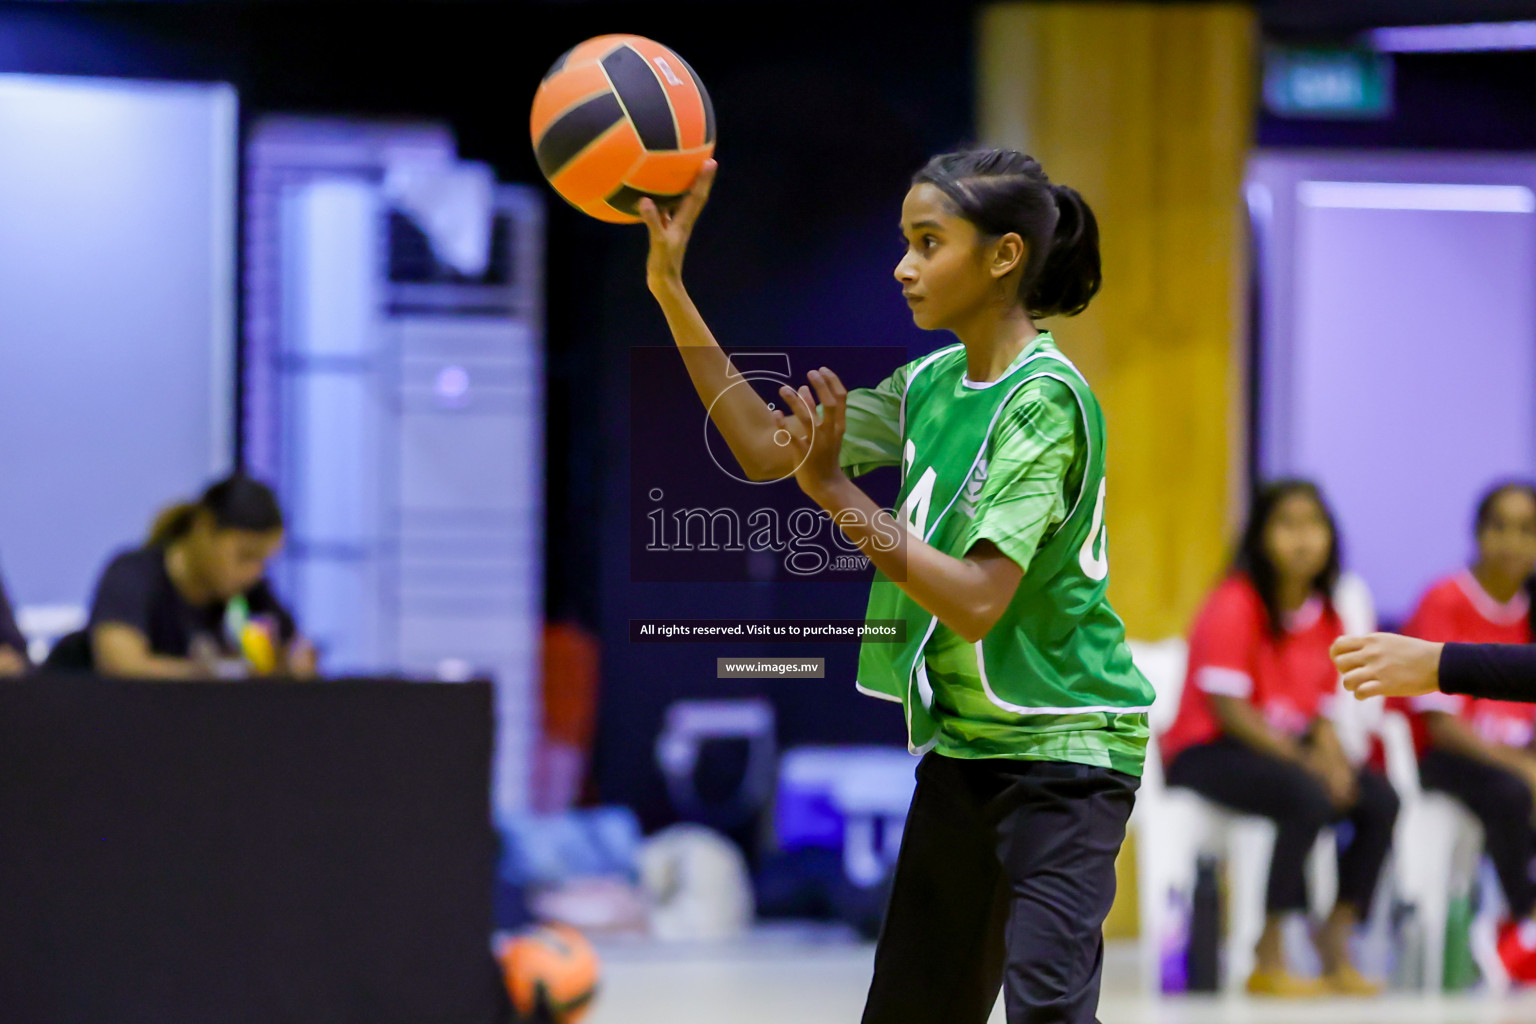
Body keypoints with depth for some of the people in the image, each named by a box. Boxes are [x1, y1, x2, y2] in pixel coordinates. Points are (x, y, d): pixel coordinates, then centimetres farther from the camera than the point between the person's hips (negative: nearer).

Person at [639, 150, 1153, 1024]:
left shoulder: (1046, 400, -19)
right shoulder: (931, 385, 5)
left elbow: (976, 602, -25)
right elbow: (765, 451, 8)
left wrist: (834, 487, -25)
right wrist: (672, 290, 4)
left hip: (1064, 750, -8)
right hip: (964, 744, 8)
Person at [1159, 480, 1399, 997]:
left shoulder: (1324, 617, 10)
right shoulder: (1234, 605, -12)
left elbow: (1321, 712, 9)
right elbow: (1228, 708, -18)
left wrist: (1332, 758, -14)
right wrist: (1304, 762, -23)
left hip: (1288, 747, 7)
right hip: (1207, 754, -7)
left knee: (1381, 799, -17)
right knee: (1308, 798, -34)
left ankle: (1335, 946, -9)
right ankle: (1269, 959, -26)